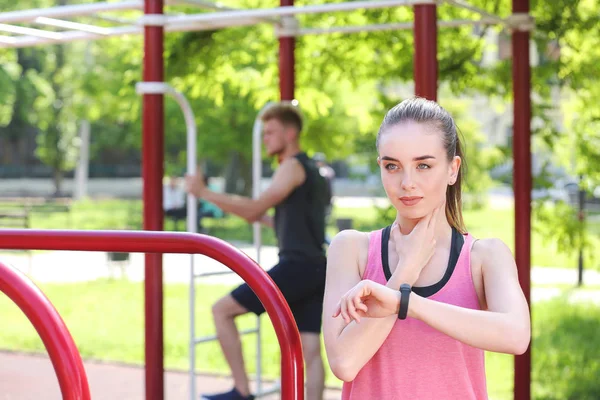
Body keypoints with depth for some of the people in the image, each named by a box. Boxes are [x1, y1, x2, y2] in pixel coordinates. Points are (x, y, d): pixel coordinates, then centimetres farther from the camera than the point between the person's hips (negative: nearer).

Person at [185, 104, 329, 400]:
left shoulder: (292, 167, -7)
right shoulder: (309, 169, 23)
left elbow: (253, 210, -14)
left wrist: (204, 193, -11)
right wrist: (259, 215, 25)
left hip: (296, 266, -10)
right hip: (315, 269, 10)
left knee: (222, 310, -3)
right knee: (310, 350, 6)